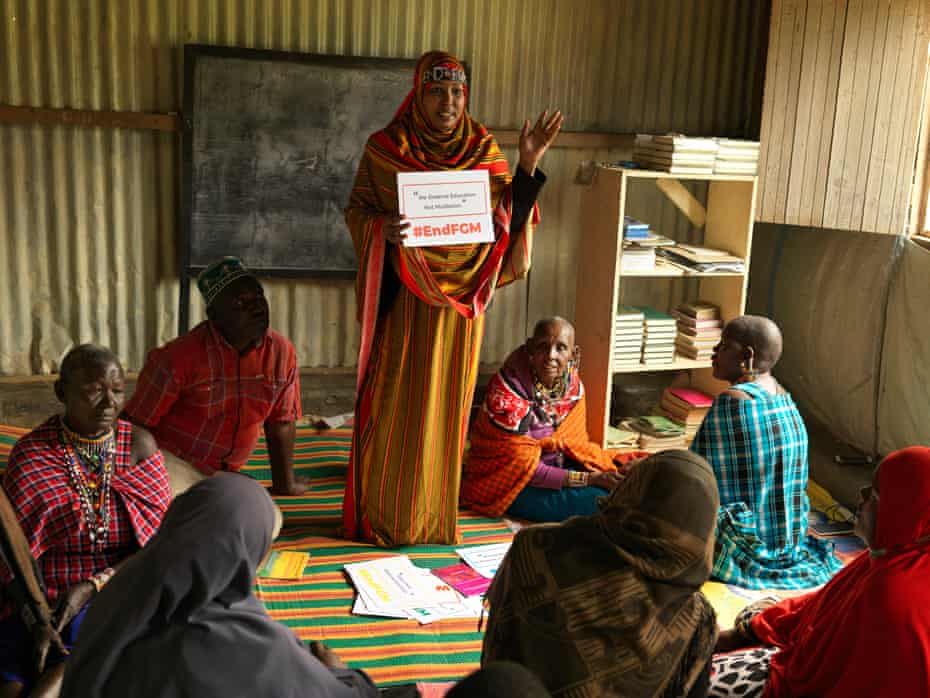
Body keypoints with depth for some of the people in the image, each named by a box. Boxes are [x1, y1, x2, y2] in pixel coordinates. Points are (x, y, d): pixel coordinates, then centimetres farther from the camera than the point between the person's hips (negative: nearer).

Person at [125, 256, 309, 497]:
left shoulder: (282, 352, -6)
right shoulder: (180, 356, -20)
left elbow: (281, 422, 5)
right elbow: (137, 422, -11)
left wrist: (285, 483, 14)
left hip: (223, 473, 6)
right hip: (172, 461, -6)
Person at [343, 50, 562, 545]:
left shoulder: (483, 149, 6)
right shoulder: (384, 148, -1)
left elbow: (505, 217, 5)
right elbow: (356, 210, 2)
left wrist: (528, 165, -5)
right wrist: (382, 228, -18)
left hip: (460, 299, 3)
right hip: (402, 297, -2)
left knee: (446, 401, 9)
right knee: (394, 400, 0)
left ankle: (435, 513, 23)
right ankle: (380, 514, 15)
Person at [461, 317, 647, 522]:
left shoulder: (573, 384, -4)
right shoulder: (506, 393, -24)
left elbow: (574, 443, 6)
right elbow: (523, 467, -23)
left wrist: (610, 465, -13)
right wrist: (589, 479, -25)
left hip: (553, 468, 7)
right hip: (510, 483, -6)